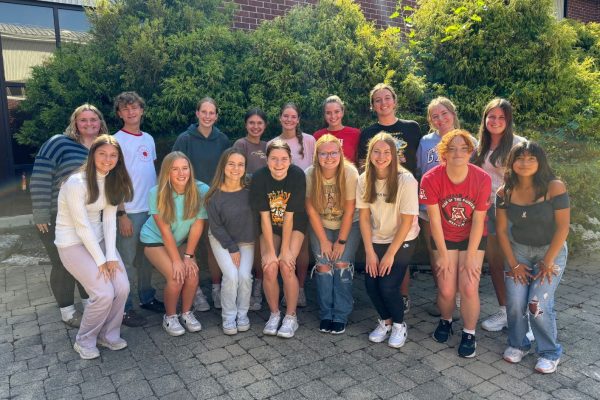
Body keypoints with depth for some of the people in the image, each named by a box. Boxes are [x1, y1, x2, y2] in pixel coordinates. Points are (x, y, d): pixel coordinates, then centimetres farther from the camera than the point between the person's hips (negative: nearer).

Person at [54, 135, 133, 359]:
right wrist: (100, 261, -17)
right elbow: (82, 226, -20)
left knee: (122, 287, -10)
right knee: (104, 293, -17)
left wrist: (111, 256, -10)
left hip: (99, 238, 6)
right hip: (73, 242, -6)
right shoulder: (77, 183, -22)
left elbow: (109, 219, -3)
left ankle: (108, 335, 15)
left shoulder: (113, 181, -1)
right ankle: (84, 341, 10)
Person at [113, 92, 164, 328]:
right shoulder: (117, 141, -8)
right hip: (130, 211, -6)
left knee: (147, 257, 16)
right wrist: (121, 214, -15)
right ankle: (124, 308, 14)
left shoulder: (148, 139, 11)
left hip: (152, 208, 6)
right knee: (127, 261, 3)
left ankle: (147, 298, 30)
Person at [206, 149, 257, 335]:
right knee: (231, 275, -18)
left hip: (246, 241, 1)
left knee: (245, 275, -15)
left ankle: (242, 314, 9)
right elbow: (216, 227, -9)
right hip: (222, 240, -1)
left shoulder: (250, 190, -13)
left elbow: (255, 219, -5)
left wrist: (239, 247, -8)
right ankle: (228, 317, 4)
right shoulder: (215, 195, -15)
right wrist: (232, 248, -12)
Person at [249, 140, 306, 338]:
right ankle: (274, 314, 8)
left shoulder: (297, 175, -24)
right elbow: (265, 217, -18)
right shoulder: (259, 177, -21)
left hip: (294, 225, -1)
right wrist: (270, 250, -19)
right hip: (269, 227, 1)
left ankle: (291, 316, 0)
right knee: (269, 268, -16)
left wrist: (285, 250, -19)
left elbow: (289, 216, -21)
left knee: (287, 266, -20)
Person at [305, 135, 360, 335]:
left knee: (342, 263, -13)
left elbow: (349, 211, -16)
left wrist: (341, 241, -13)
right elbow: (311, 209, -10)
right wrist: (324, 241, -9)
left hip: (348, 225, -1)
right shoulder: (309, 174, -18)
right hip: (321, 225, 1)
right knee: (323, 264, -9)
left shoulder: (350, 173, -23)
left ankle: (341, 316, 2)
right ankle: (325, 314, 7)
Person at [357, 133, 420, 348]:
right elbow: (364, 216, -4)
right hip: (376, 240, 4)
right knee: (371, 283, -8)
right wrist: (369, 251, -8)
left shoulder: (406, 180, -18)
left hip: (402, 241, -3)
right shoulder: (364, 179, -7)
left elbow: (407, 221, -15)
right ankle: (385, 320, 21)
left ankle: (399, 325, 15)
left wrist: (390, 254, -14)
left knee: (388, 285, -14)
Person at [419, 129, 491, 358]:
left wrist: (471, 256, -12)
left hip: (473, 238, 0)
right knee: (446, 289, -5)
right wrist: (443, 254, -10)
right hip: (445, 238, 0)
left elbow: (478, 221, -14)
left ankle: (469, 334, 14)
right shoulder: (431, 179, -20)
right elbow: (434, 219, -14)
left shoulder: (482, 179, -18)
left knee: (469, 287, -10)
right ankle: (445, 321, 28)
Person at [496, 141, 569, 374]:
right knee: (515, 302, -9)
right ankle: (517, 344, 20)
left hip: (551, 250, -2)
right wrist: (513, 263, -5)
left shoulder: (554, 187, -16)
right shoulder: (505, 192, -7)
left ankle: (550, 352, 16)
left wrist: (547, 262, -12)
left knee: (538, 305, -11)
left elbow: (563, 227, -14)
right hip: (518, 250, 3)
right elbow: (501, 229, -2)